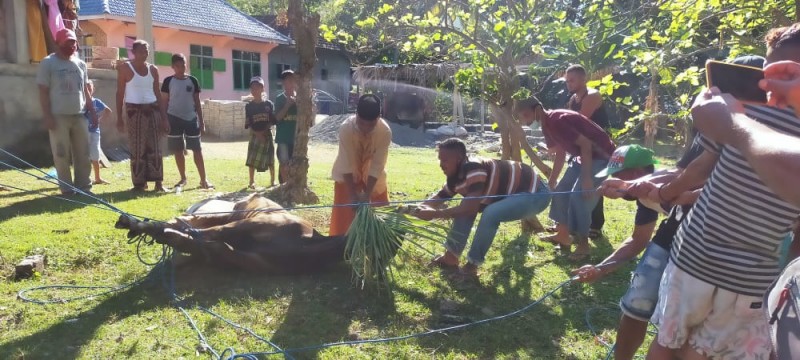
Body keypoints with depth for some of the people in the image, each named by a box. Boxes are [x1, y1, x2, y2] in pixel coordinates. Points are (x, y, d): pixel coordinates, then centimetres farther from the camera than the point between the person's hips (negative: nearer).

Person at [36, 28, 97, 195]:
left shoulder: (80, 64, 12)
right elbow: (43, 92, -6)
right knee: (61, 155, -1)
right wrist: (47, 116, -13)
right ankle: (67, 189, 7)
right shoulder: (48, 63, -3)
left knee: (83, 153, 6)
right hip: (59, 116, -5)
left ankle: (83, 186, 14)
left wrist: (92, 111, 11)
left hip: (79, 115, 5)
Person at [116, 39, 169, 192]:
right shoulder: (125, 69, -2)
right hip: (135, 111, -4)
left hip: (152, 110, 4)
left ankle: (158, 182, 3)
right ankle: (139, 183, 3)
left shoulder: (153, 69, 10)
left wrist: (164, 116, 8)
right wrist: (119, 117, -8)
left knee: (155, 148, 2)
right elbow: (120, 93, -3)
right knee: (137, 149, -3)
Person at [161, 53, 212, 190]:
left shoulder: (192, 80, 5)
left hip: (191, 119, 1)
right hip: (174, 119, 0)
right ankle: (183, 178, 18)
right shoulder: (168, 81, 1)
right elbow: (164, 102, 3)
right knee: (178, 151, 6)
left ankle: (203, 179, 3)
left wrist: (201, 121, 4)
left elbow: (197, 102, 7)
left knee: (197, 149, -1)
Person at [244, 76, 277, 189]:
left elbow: (272, 121, -2)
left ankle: (272, 181, 20)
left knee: (270, 160, 6)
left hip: (267, 135, 0)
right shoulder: (249, 106, 1)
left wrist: (264, 131, -15)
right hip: (254, 135, 0)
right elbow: (248, 124, -2)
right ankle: (252, 182, 11)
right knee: (252, 159, -2)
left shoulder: (269, 104, 0)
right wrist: (257, 133, -16)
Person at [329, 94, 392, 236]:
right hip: (347, 174, -1)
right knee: (344, 216, 1)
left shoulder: (385, 131, -30)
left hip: (373, 175, 1)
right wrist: (353, 195, -31)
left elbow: (377, 166, -27)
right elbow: (346, 165, -29)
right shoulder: (346, 128, -32)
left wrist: (367, 194, -31)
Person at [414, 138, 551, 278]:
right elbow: (438, 198, 7)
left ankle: (472, 265, -16)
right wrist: (420, 209, -12)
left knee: (491, 213, -31)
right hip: (513, 192, 9)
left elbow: (470, 208, -37)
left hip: (536, 193, -9)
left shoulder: (474, 170, -32)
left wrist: (434, 214, -33)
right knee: (464, 210, 0)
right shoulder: (455, 178, -2)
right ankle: (451, 256, 8)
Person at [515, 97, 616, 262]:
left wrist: (587, 177, -31)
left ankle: (583, 245, -5)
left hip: (602, 156, -10)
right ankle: (563, 236, 19)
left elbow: (585, 144, -28)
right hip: (583, 156, 10)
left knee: (579, 195, -18)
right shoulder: (548, 124, 6)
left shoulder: (557, 120, -25)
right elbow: (560, 153, 15)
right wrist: (551, 182, 18)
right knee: (562, 190, 9)